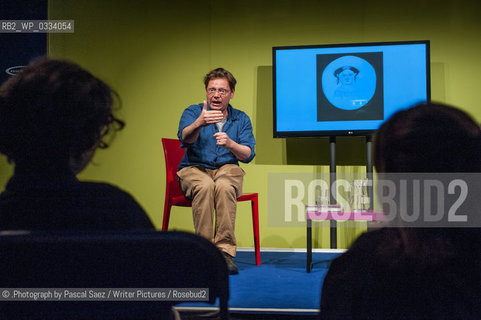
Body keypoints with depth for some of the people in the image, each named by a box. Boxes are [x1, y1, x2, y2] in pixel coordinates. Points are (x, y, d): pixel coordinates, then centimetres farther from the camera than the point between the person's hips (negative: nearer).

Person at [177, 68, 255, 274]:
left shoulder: (241, 119, 9)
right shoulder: (192, 113, 2)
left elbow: (248, 155, -2)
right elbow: (185, 138, -21)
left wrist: (230, 144, -23)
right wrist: (199, 123, -43)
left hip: (227, 169, 1)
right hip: (194, 169, -1)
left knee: (224, 186, -35)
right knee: (205, 186, -36)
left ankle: (225, 252, -35)